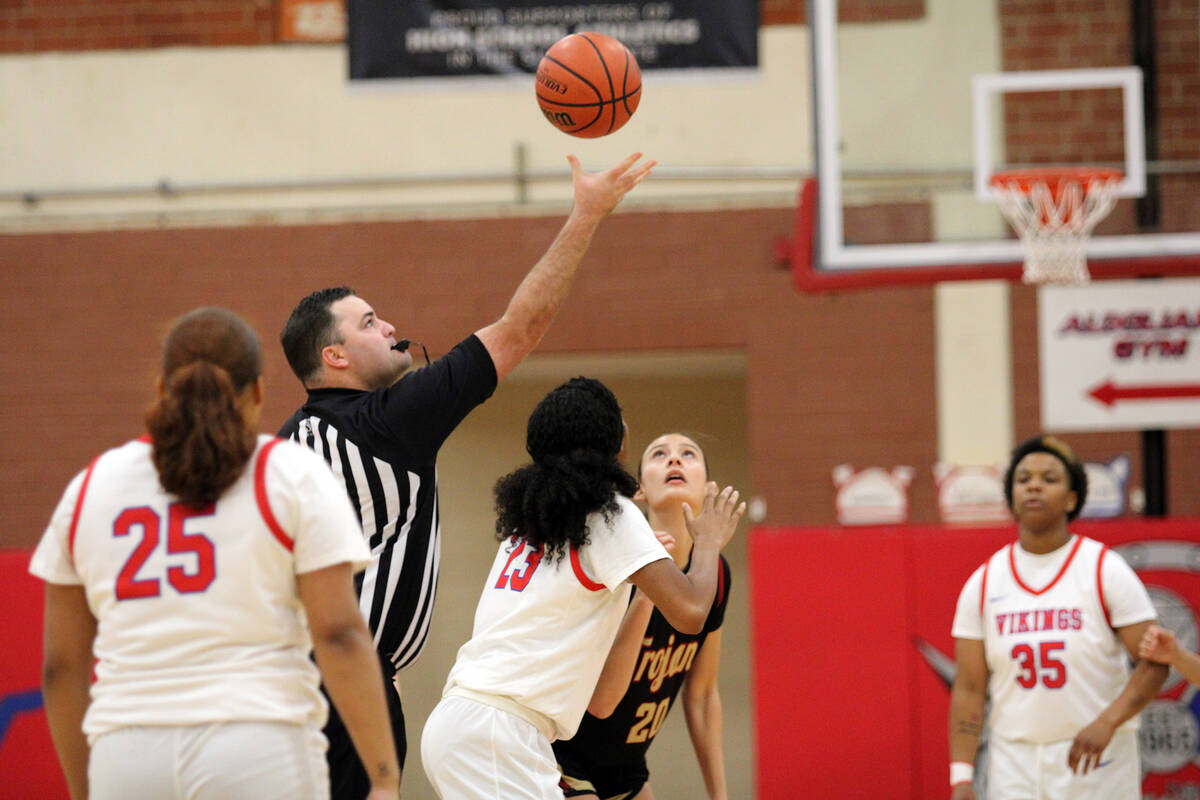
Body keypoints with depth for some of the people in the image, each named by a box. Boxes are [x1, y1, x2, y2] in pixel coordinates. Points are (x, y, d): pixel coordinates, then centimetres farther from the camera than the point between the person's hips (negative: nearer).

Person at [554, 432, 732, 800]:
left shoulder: (714, 575, -4)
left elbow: (702, 695, 8)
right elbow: (599, 700, -30)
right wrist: (645, 591, -36)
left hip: (627, 770, 7)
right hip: (561, 763, -7)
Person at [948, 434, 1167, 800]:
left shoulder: (1106, 570, -2)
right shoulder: (983, 583, 5)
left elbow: (1154, 663, -6)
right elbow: (969, 688, 5)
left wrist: (1106, 723, -21)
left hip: (1097, 761, -2)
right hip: (1014, 764, 2)